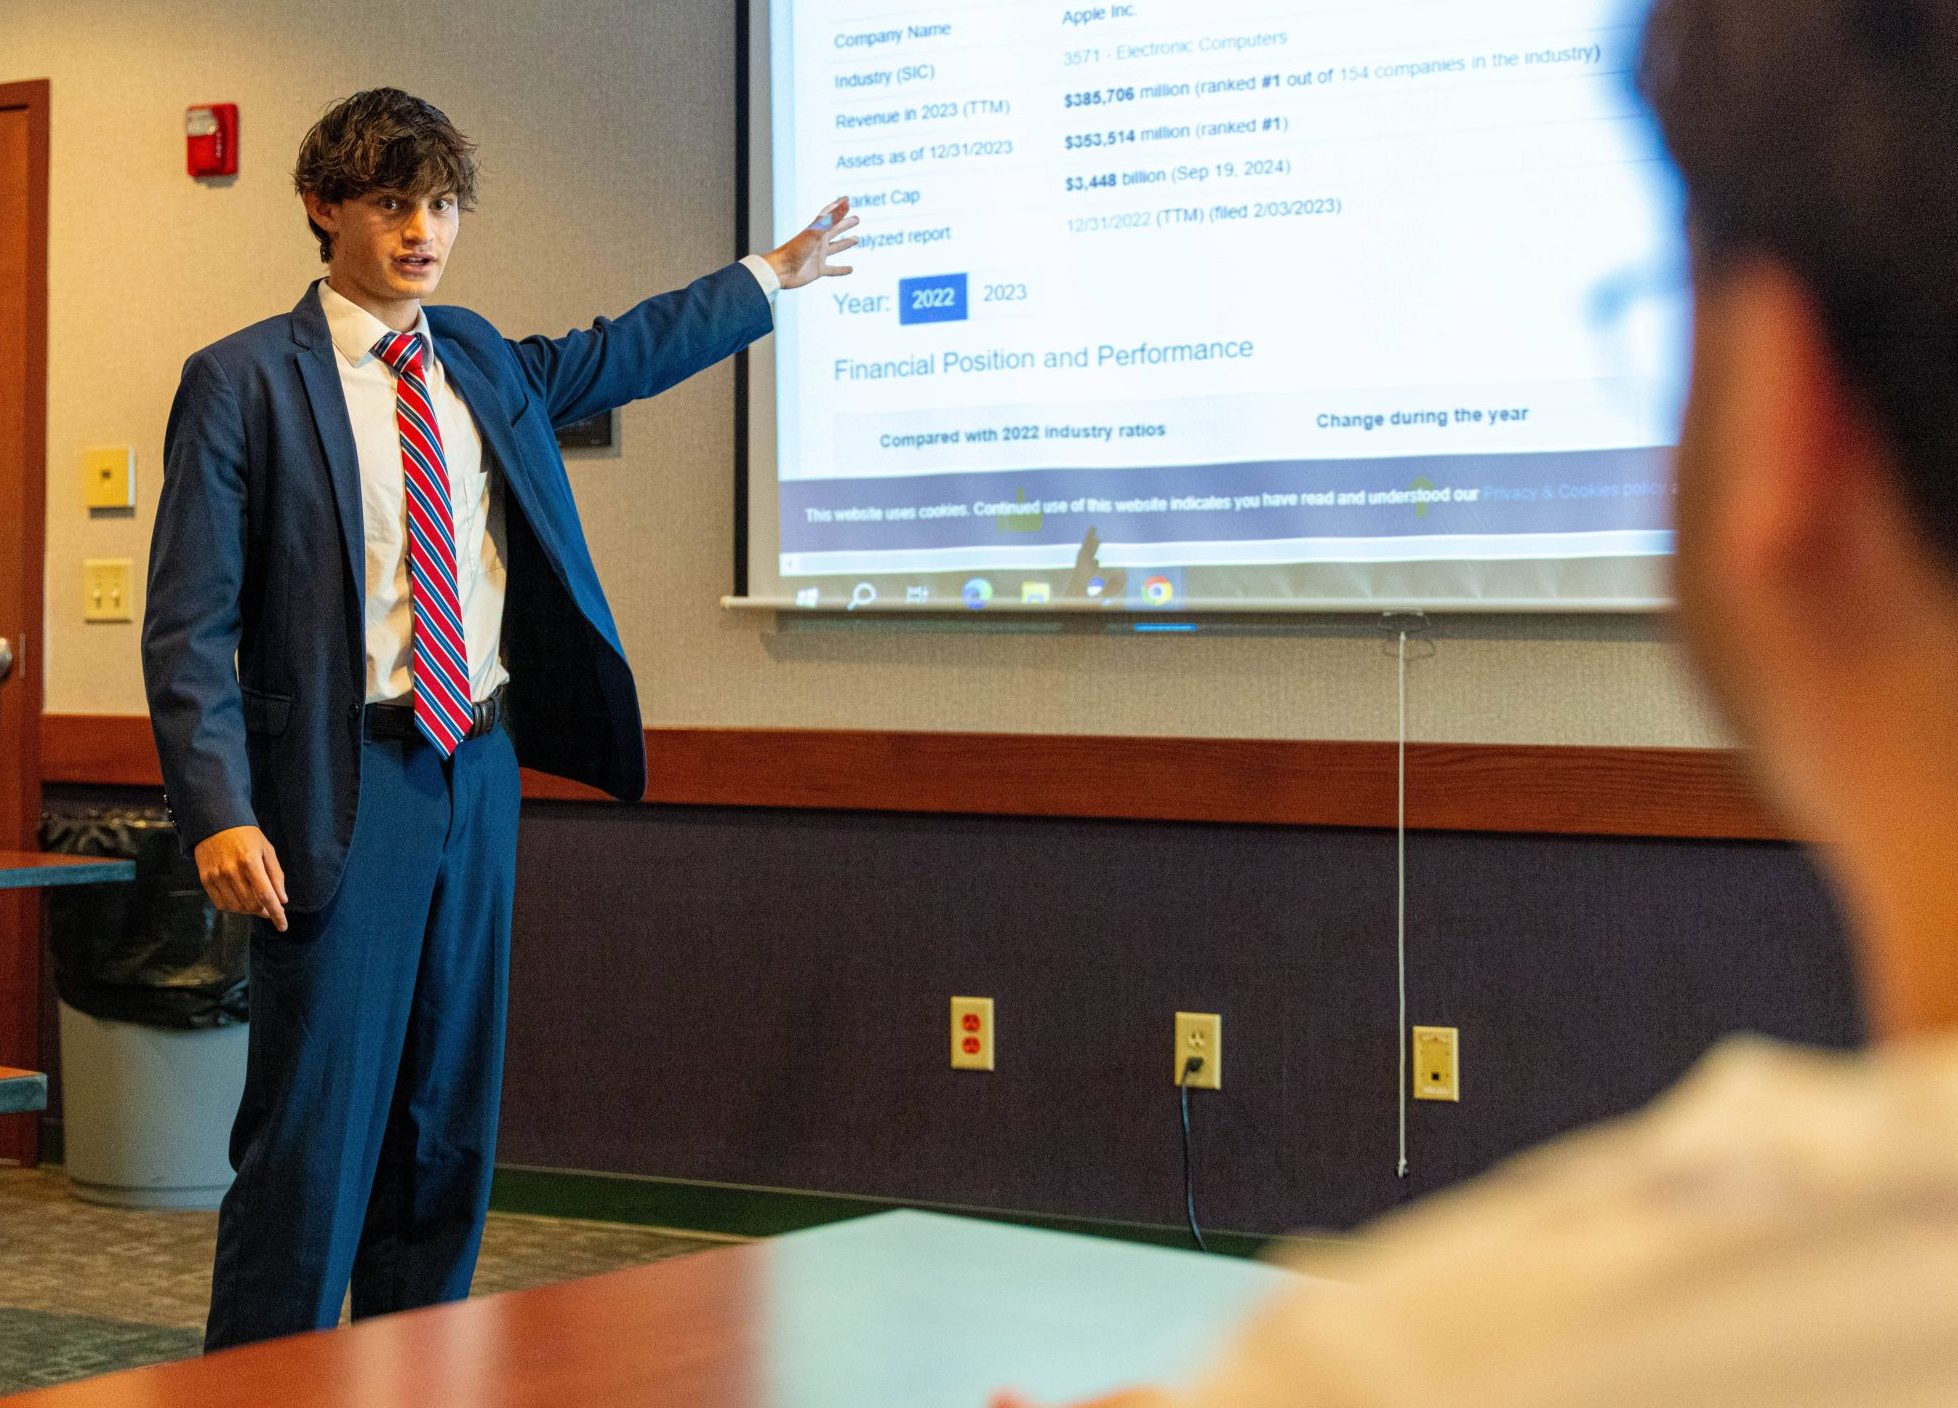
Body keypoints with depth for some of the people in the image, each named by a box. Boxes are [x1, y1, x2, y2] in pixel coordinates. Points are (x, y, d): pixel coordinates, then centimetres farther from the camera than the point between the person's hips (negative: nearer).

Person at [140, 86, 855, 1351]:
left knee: (451, 1123, 11)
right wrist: (219, 813, -17)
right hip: (346, 786, -6)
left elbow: (615, 354, 33)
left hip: (478, 772, 7)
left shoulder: (477, 361, 13)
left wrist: (771, 277, 40)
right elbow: (188, 623, -8)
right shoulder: (245, 383, -6)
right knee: (314, 1133, -7)